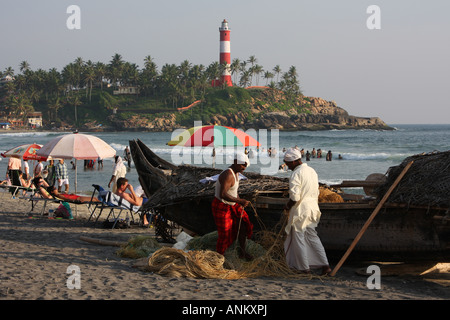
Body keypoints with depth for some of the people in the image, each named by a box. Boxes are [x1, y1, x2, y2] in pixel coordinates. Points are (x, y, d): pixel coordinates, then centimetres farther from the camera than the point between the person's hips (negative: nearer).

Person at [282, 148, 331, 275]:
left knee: (299, 239, 4)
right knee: (312, 237, 14)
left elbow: (295, 197, -21)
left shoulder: (296, 174, -17)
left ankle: (304, 267, 10)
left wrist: (287, 207, -4)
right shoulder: (312, 171, 11)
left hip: (300, 211, -8)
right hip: (313, 208, 8)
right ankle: (325, 264, 6)